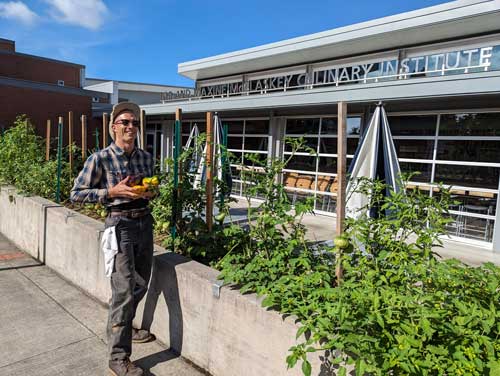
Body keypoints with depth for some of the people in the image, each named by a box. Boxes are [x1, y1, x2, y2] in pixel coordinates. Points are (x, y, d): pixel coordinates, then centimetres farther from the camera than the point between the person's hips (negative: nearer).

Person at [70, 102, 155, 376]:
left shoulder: (146, 157, 7)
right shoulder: (100, 159, -9)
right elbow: (76, 193, -6)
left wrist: (150, 192, -2)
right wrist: (113, 192, -17)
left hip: (144, 222, 6)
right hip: (120, 225, -6)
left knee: (140, 285, 17)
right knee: (124, 290, -7)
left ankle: (123, 327, 44)